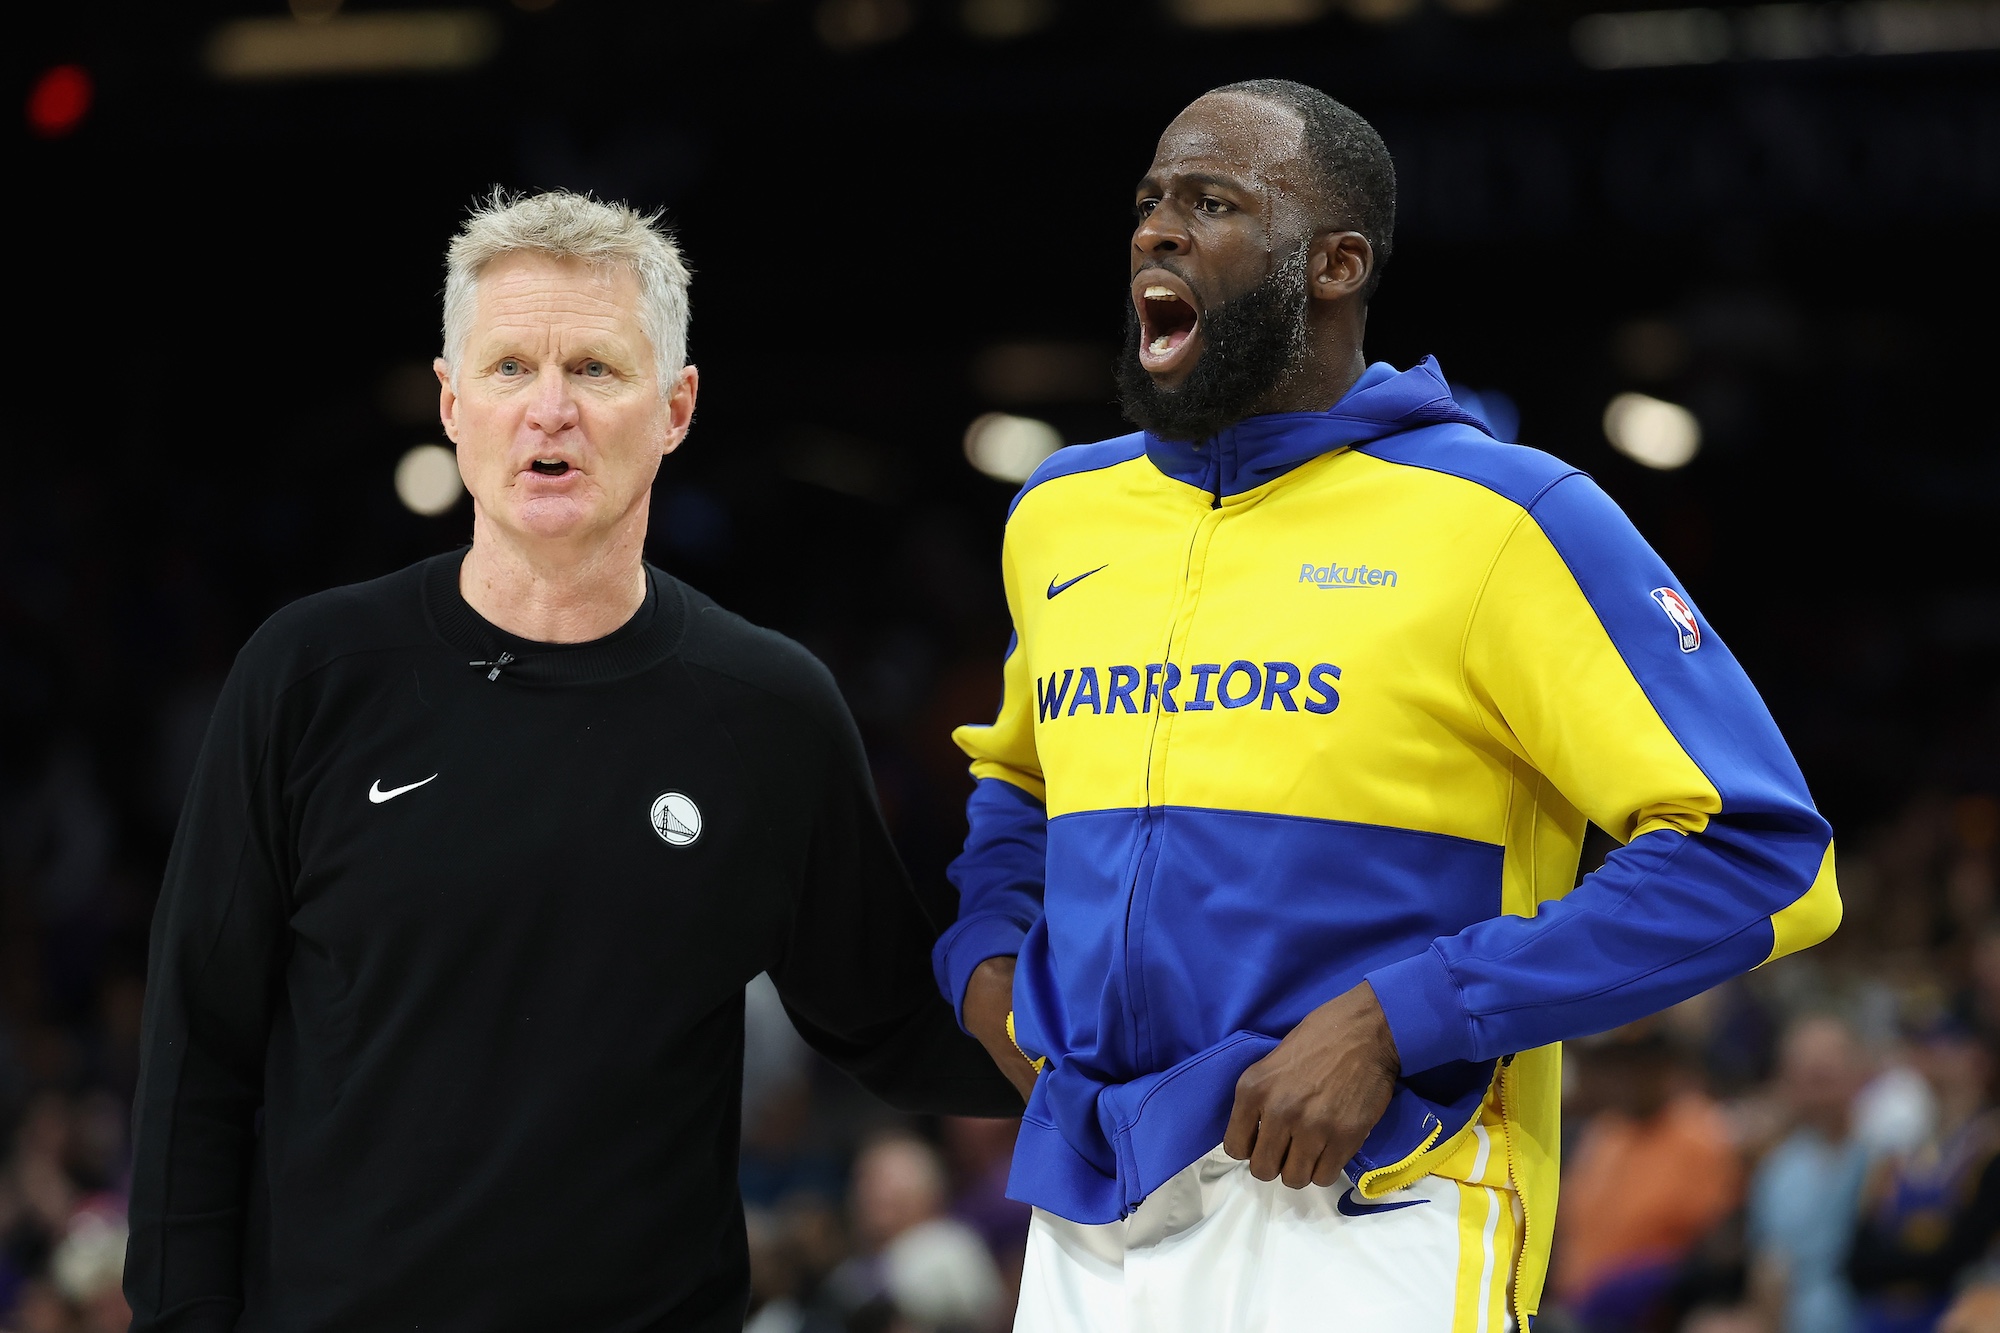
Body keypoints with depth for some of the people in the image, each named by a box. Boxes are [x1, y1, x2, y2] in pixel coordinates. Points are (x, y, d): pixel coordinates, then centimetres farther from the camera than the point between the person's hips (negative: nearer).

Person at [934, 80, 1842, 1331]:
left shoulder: (1499, 518, -6)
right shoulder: (1058, 514, 12)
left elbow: (1761, 855, -11)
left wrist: (1394, 1023, -17)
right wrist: (984, 955, 9)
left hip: (1359, 1220, -5)